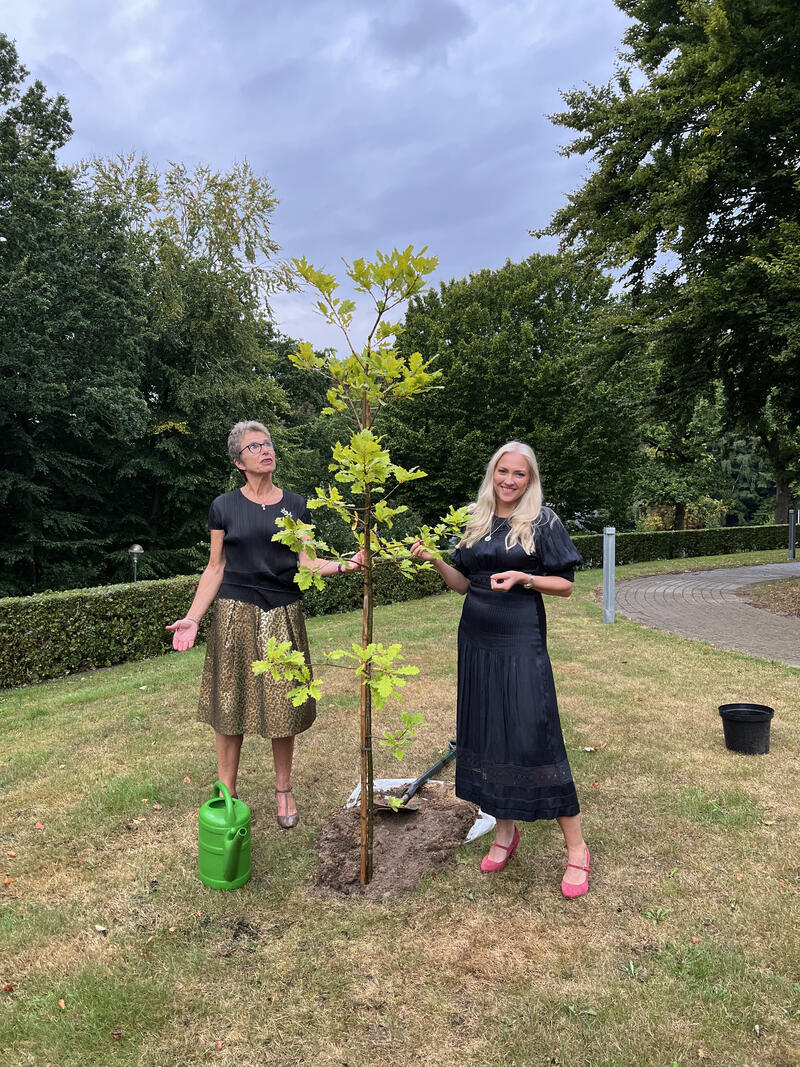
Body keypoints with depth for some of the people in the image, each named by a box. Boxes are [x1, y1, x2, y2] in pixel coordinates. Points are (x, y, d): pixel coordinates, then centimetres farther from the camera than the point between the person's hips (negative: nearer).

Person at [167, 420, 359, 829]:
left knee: (283, 704, 5)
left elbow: (305, 562, 2)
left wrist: (344, 565, -15)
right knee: (231, 703, 4)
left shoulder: (295, 505, 8)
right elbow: (215, 568, 3)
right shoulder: (224, 507, 2)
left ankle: (283, 790, 24)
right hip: (235, 615, -1)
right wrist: (192, 618, -5)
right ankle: (227, 792, 22)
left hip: (283, 615, 2)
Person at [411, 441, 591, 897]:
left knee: (535, 736, -7)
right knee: (486, 735, 11)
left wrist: (523, 578, -19)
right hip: (476, 640, 5)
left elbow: (566, 585, -3)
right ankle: (506, 830, 30)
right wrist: (435, 560, -1)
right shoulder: (475, 521, 10)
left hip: (521, 642, -5)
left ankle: (576, 848, 8)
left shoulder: (544, 521, -3)